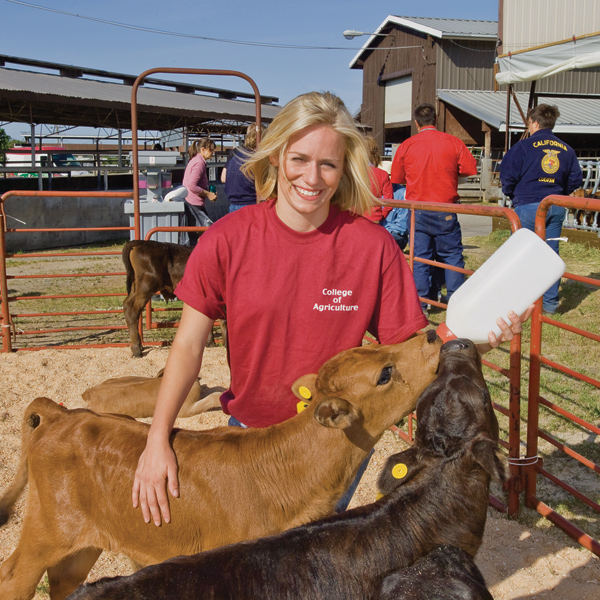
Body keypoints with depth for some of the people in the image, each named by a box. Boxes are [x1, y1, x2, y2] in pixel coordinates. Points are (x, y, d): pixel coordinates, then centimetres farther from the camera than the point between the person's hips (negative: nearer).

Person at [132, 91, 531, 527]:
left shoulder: (374, 246, -12)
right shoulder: (227, 240, -12)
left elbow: (408, 345, -8)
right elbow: (189, 346, -9)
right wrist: (158, 440, -15)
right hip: (249, 433, 1)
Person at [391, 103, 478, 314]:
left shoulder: (406, 146, -1)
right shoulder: (453, 142, -3)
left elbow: (396, 178, 6)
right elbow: (470, 169, -1)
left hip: (418, 211, 1)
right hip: (445, 210, -1)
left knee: (420, 257, 6)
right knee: (452, 255, 9)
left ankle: (420, 305, 8)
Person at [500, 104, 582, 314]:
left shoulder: (525, 146, -6)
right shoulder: (566, 149, 8)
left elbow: (507, 175, -7)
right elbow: (576, 179, 10)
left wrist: (512, 194, 12)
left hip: (528, 206, -5)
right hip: (556, 209, 5)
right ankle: (550, 303, 13)